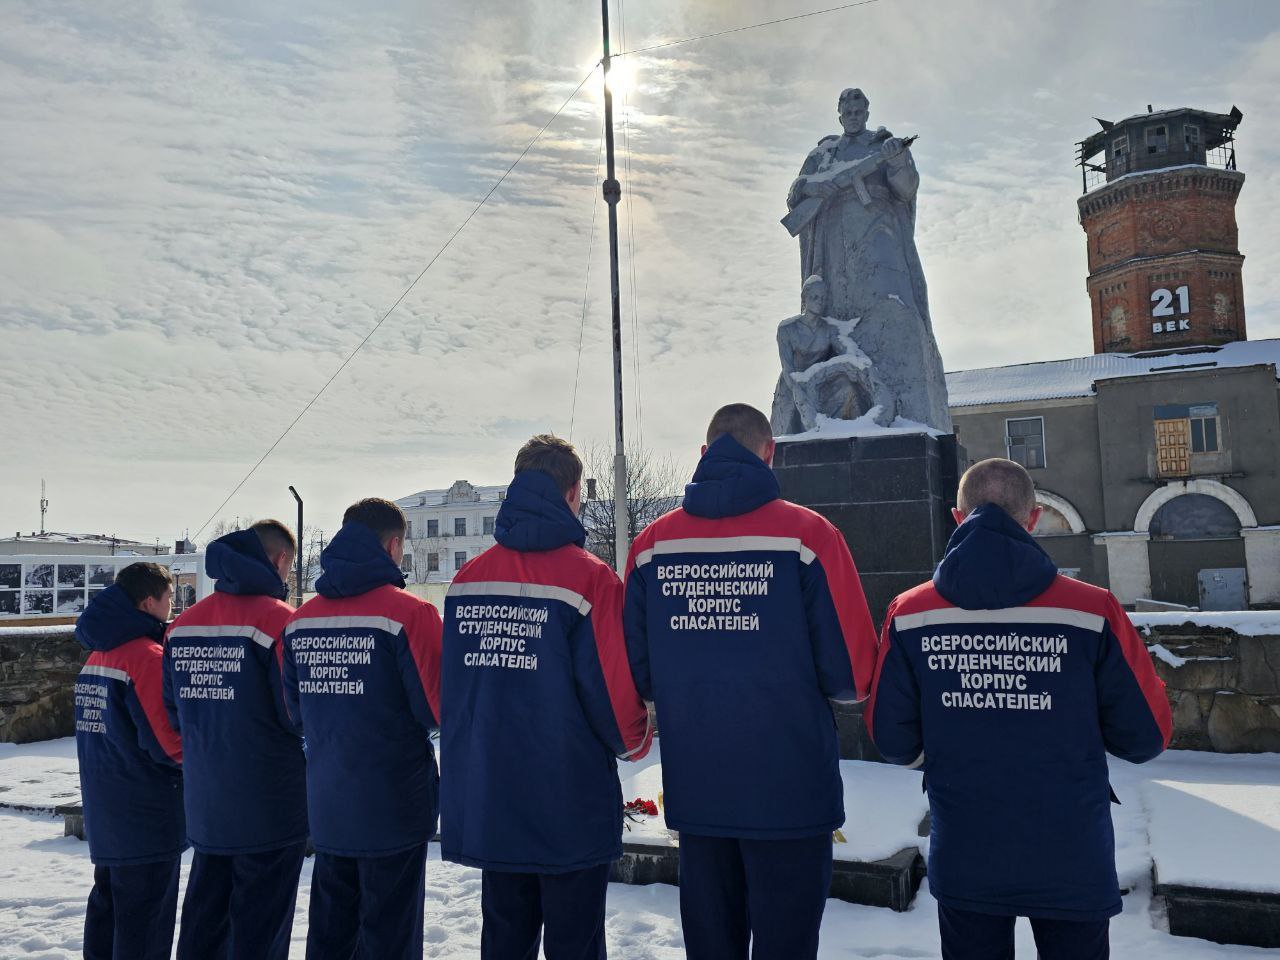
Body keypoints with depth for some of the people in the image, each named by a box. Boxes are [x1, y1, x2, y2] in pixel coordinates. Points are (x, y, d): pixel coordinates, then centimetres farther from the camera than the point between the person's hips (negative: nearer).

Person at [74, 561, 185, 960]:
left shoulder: (96, 655, 8)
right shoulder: (149, 657, -20)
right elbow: (170, 743, -21)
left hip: (104, 814, 9)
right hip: (148, 818, -9)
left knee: (107, 905, 19)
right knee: (145, 920, 0)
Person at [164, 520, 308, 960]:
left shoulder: (183, 625, 4)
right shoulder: (278, 618, -17)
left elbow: (172, 710, 9)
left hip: (204, 806, 6)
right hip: (269, 807, -6)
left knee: (203, 925, 19)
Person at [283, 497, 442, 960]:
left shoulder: (300, 619, 3)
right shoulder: (409, 612, -16)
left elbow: (295, 711, 9)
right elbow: (438, 707, -15)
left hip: (326, 808, 6)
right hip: (394, 807, -6)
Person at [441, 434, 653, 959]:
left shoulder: (467, 579, 0)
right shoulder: (591, 577, -15)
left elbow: (448, 684, 7)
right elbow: (613, 687, -15)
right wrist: (634, 740, 5)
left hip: (485, 802, 5)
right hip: (570, 806, -5)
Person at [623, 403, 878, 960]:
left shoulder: (651, 544, -2)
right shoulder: (807, 535, -11)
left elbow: (637, 672, 2)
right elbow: (853, 673, -11)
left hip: (694, 789, 4)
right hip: (790, 789, -3)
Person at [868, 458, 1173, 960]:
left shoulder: (909, 615, -10)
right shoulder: (1093, 610, -15)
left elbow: (892, 740, -5)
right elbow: (1145, 737, -7)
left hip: (963, 861, 1)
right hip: (1071, 862, -1)